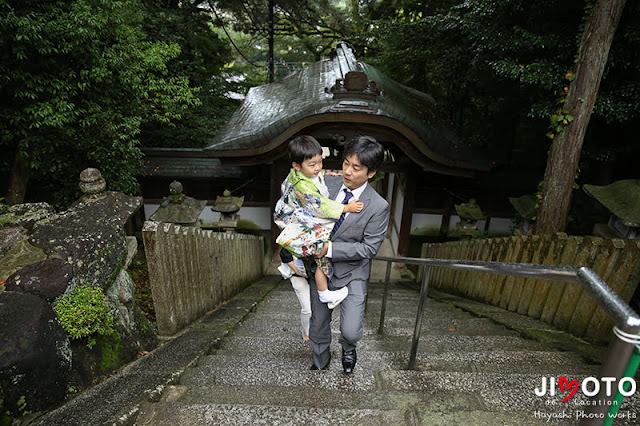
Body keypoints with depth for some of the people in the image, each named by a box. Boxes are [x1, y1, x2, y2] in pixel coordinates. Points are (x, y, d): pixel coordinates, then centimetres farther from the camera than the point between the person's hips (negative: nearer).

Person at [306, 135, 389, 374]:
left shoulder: (378, 207, -18)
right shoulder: (327, 183, -8)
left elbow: (369, 248, -16)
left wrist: (330, 249, -23)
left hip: (351, 274, -3)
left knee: (350, 332, -7)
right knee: (318, 324, 18)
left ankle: (348, 349, 34)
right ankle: (320, 362, 50)